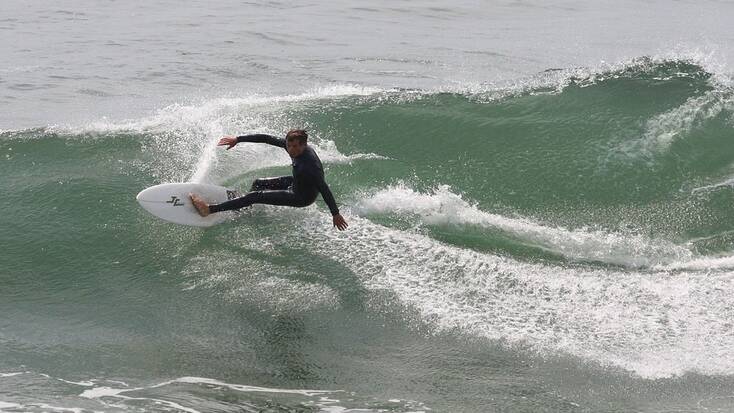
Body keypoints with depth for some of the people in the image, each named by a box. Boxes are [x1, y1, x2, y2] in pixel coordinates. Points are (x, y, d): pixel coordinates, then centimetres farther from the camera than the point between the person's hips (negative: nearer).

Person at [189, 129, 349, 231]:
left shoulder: (310, 165, -37)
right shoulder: (292, 144, -15)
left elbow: (324, 189, -35)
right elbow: (266, 138, -9)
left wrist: (335, 214, -34)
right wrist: (238, 139, -9)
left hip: (302, 197, -8)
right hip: (296, 183, 8)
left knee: (256, 195, -14)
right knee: (258, 183, 21)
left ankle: (210, 209, -14)